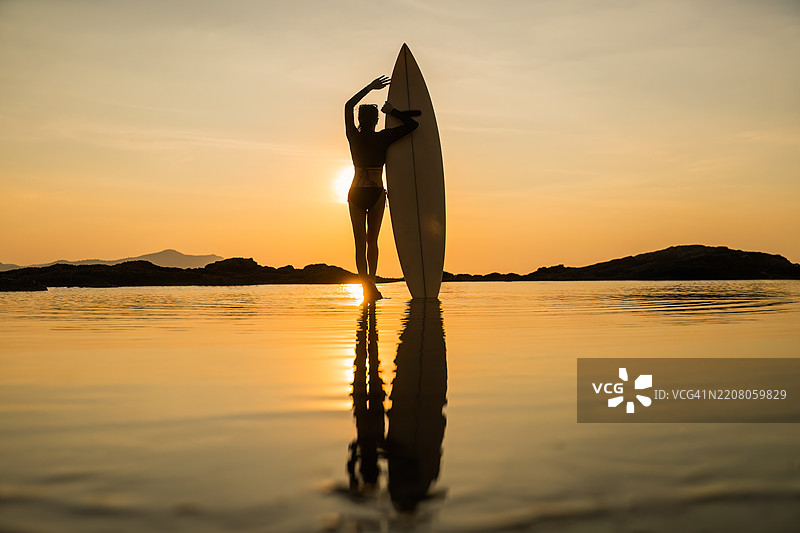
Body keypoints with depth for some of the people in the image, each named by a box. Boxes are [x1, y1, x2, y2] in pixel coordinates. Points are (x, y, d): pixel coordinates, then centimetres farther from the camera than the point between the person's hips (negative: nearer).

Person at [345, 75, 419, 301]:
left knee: (360, 243, 0)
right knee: (372, 241, 15)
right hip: (376, 193, 0)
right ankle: (371, 279, 6)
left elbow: (348, 106, 15)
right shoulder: (383, 138, -5)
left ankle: (367, 287, -10)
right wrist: (392, 111, 6)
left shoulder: (354, 137, -1)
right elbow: (413, 124, 2)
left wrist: (370, 87, 18)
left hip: (356, 194, 0)